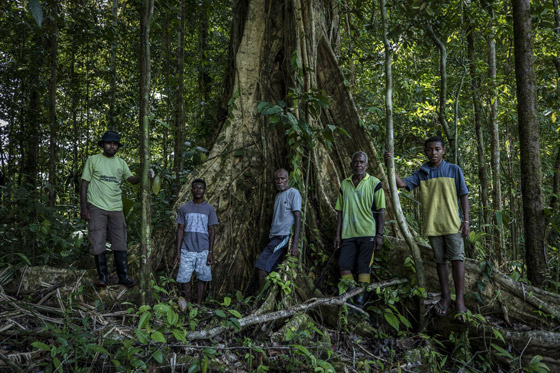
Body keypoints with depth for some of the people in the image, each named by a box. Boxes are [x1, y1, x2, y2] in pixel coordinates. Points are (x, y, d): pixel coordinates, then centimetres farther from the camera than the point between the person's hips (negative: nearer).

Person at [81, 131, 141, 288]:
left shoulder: (121, 163, 14)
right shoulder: (93, 160, 4)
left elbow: (131, 179, 6)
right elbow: (84, 184, 2)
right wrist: (83, 207, -6)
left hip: (116, 208, 3)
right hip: (97, 207, -3)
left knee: (120, 244, 2)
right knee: (98, 244, -1)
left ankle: (123, 277, 8)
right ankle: (102, 277, 9)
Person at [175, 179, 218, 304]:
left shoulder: (209, 209, 2)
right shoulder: (184, 208, 5)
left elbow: (211, 231, 2)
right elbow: (180, 229, 6)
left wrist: (211, 252, -4)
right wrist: (178, 252, 1)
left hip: (203, 250, -1)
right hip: (187, 250, 1)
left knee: (202, 278, 2)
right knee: (185, 278, 1)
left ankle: (198, 305, 12)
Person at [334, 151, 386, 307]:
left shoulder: (375, 183, 0)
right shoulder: (344, 184, 11)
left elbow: (381, 211, -2)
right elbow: (340, 212, 13)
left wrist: (379, 235, -9)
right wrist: (338, 234, 8)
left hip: (367, 233, -4)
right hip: (348, 234, 4)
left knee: (363, 268, -1)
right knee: (344, 266, 0)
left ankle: (360, 300, 9)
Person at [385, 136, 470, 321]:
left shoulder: (454, 170, 1)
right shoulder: (421, 173, 7)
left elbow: (464, 195, 2)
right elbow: (401, 183, -4)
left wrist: (466, 220, -4)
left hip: (452, 223, -2)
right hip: (432, 224, 2)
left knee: (457, 258, -7)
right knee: (440, 260, 11)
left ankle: (460, 300, -2)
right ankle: (445, 297, 21)